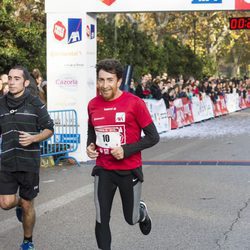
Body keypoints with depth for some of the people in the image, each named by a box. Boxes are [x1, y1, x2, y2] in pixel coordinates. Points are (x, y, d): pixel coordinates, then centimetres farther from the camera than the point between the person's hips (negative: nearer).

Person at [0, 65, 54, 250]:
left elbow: (49, 129, 1)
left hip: (29, 163, -2)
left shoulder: (35, 103, -6)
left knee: (27, 205, 6)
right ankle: (19, 203, 30)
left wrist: (33, 139, -17)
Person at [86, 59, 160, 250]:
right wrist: (90, 145, -3)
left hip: (129, 170, -3)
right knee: (101, 221, -1)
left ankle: (142, 211, 49)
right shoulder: (93, 105, 0)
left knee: (131, 218, 13)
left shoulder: (134, 103, -14)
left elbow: (153, 137, -11)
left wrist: (126, 150, -21)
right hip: (103, 171, 3)